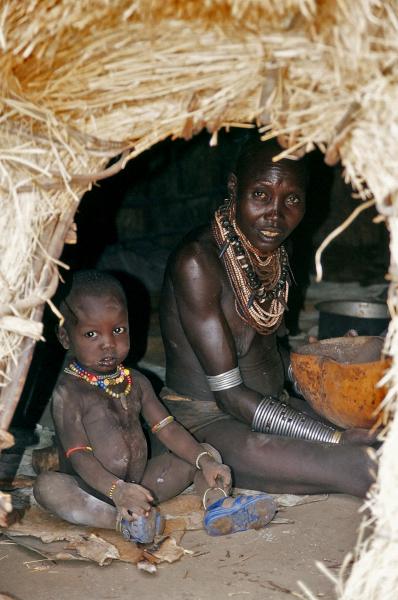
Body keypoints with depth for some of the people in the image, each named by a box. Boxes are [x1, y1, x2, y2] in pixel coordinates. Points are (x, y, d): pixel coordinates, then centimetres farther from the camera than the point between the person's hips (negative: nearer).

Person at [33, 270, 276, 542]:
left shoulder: (136, 382, 6)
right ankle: (123, 520, -40)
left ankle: (218, 504, -24)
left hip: (141, 485, 6)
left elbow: (168, 429, 2)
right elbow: (79, 455, -21)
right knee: (47, 485, -35)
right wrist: (117, 490, -36)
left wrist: (205, 461, -15)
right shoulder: (68, 392, -13)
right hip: (95, 494, -5)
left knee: (206, 453, 3)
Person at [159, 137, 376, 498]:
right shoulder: (197, 261, -22)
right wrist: (334, 438, -26)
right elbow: (229, 394, -23)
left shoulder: (273, 252, 3)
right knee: (363, 466, -27)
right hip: (208, 421, -8)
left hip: (273, 405, 8)